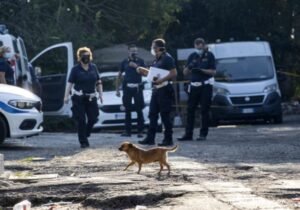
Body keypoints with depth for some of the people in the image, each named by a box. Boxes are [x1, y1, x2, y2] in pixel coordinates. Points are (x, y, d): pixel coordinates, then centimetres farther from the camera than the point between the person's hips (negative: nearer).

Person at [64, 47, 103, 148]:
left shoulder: (93, 67, 7)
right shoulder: (76, 69, -3)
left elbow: (98, 82, 13)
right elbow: (70, 83, -6)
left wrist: (100, 94, 9)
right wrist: (66, 96, -13)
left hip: (91, 97, 3)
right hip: (79, 98, -3)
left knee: (93, 118, 2)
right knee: (81, 120, -3)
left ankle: (85, 134, 28)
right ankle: (83, 141, 4)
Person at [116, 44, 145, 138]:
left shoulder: (140, 61, 5)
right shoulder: (124, 62, 8)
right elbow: (119, 76, 13)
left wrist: (136, 66, -15)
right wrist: (117, 89, 9)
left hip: (137, 88, -2)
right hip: (127, 88, 2)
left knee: (139, 110, -4)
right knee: (127, 110, 5)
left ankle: (140, 131, -3)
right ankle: (127, 131, 9)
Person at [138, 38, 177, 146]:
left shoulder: (167, 58, -12)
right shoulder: (157, 60, 16)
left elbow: (174, 73, -19)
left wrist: (161, 80, -27)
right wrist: (142, 71, 13)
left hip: (164, 89, -10)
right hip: (156, 89, 10)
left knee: (165, 115, -5)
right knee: (153, 114, 9)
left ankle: (168, 139, 1)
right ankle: (150, 138, 13)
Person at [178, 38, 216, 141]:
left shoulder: (209, 56, 0)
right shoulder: (192, 56, 9)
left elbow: (213, 72, -6)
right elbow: (185, 73, 9)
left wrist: (201, 70, -19)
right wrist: (188, 67, -13)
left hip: (206, 86, -4)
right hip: (194, 85, 4)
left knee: (205, 110, -1)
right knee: (190, 110, 2)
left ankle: (203, 134, 3)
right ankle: (188, 134, 4)